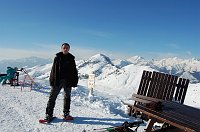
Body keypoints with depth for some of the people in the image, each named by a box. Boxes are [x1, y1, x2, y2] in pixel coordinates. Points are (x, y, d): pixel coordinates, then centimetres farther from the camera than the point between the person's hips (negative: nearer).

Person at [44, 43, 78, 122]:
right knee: (52, 97, -1)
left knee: (67, 97, 11)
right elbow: (53, 70, 1)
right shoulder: (57, 57, 2)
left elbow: (74, 71, 8)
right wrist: (52, 80, -5)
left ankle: (66, 113, 25)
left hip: (68, 81, 2)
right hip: (57, 81, -2)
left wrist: (75, 81, 3)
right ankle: (49, 114, 7)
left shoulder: (71, 58, 6)